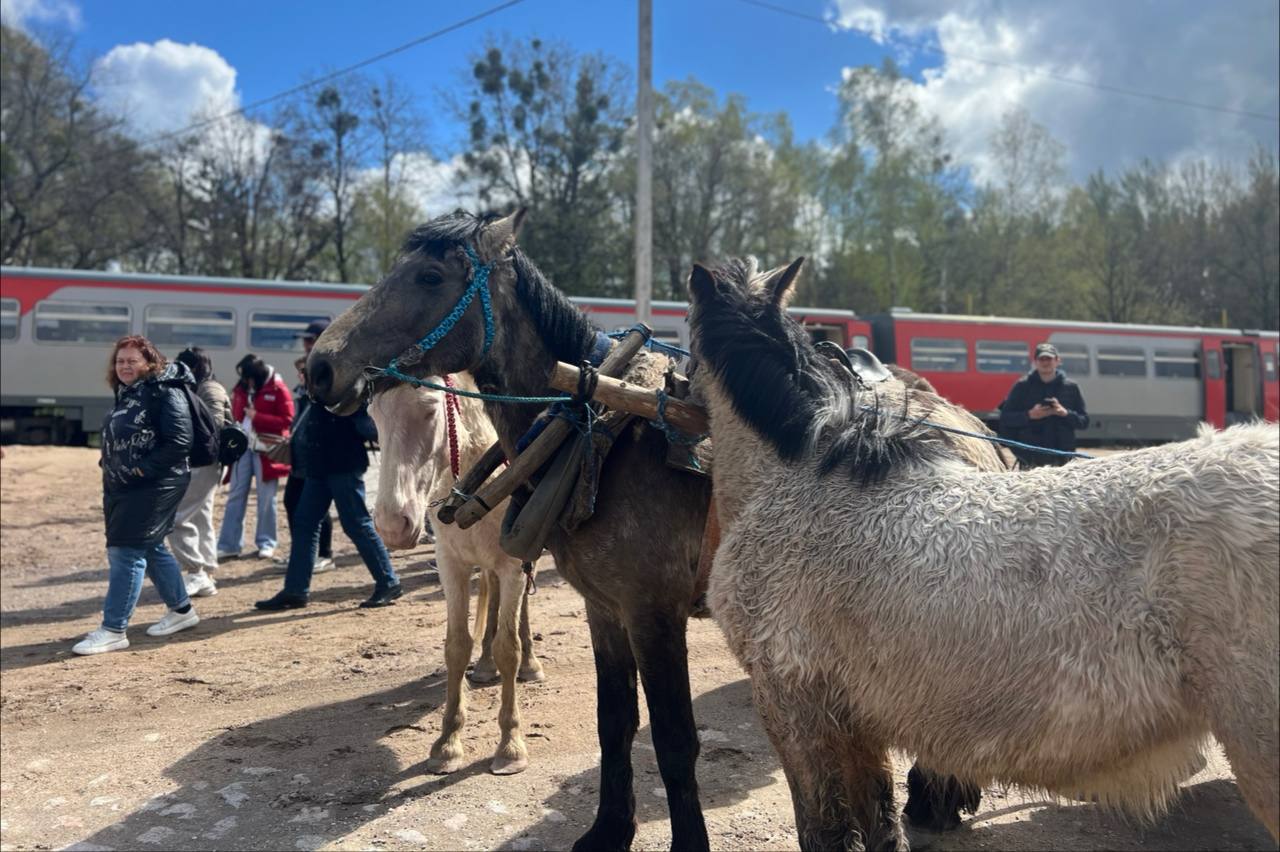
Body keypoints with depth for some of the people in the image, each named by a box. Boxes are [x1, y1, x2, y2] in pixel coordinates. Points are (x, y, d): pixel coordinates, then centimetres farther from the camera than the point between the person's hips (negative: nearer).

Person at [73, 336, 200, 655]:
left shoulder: (165, 393, -13)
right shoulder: (126, 394, 14)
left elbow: (179, 442, -21)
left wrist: (141, 470, -20)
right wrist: (109, 468, 9)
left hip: (154, 487, -9)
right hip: (122, 487, 9)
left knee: (126, 552, -9)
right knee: (151, 549, 16)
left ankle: (113, 630, -3)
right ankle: (181, 610, 30)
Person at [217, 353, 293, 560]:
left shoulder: (278, 389, -6)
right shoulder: (240, 389, 9)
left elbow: (287, 420, -11)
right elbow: (234, 416, 15)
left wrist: (257, 417, -17)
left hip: (266, 450, -4)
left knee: (266, 499, 4)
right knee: (236, 496, 3)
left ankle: (266, 543, 15)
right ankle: (228, 545, 6)